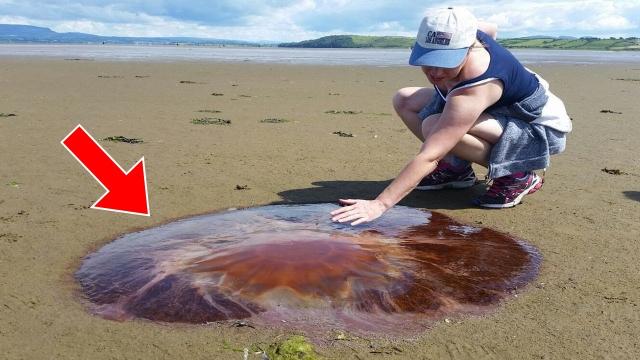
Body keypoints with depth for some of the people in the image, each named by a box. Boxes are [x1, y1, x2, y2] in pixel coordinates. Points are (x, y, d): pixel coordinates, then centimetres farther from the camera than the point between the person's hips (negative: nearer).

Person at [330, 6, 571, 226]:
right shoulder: (458, 37, -17)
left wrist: (380, 204, -45)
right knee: (404, 101, -2)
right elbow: (490, 29, 9)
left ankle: (518, 176, -15)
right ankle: (457, 168, 7)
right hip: (504, 106, 9)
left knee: (435, 127, -35)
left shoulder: (471, 94, -39)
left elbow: (428, 157, -43)